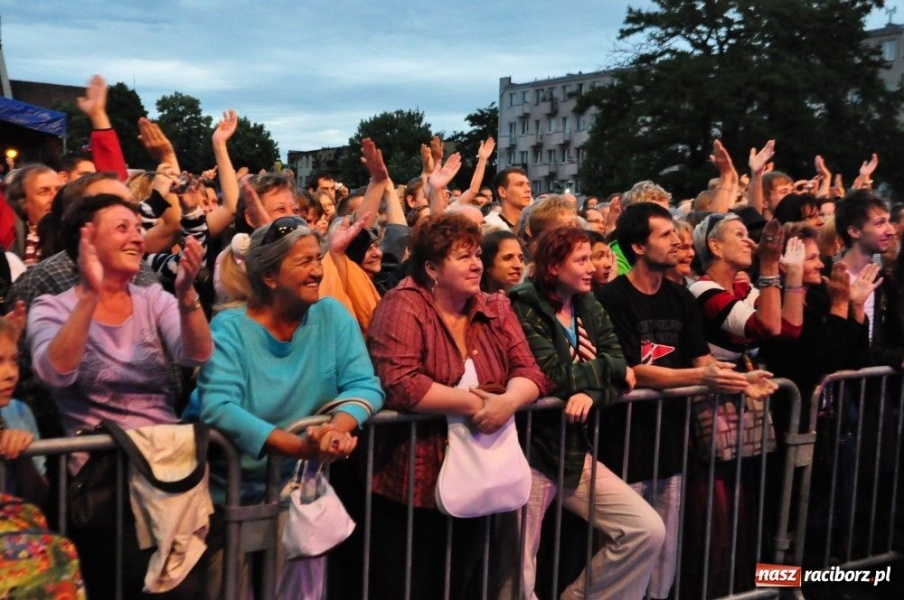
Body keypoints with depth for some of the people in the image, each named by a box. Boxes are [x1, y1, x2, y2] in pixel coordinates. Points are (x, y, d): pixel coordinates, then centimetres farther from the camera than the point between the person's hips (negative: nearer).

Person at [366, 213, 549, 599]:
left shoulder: (496, 310, 6)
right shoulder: (403, 307, -13)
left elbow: (529, 372, -1)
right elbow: (398, 385, -26)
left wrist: (509, 401, -24)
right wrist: (478, 403, -22)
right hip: (409, 486, -6)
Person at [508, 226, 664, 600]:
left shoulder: (590, 310, 10)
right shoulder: (525, 308, -10)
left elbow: (621, 376, 0)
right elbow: (555, 376, -19)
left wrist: (591, 392, -21)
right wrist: (607, 368, -4)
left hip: (574, 451, 6)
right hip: (530, 450, -6)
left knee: (648, 530, 0)